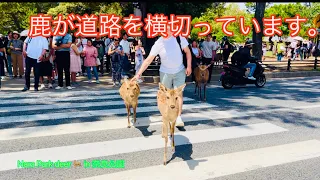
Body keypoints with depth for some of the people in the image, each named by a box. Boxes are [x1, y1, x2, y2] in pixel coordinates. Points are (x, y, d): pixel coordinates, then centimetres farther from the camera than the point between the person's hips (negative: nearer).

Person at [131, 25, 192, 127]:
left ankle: (178, 118, -10)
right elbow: (148, 60, -14)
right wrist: (139, 74, -20)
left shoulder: (179, 38, -11)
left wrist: (189, 66, -7)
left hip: (180, 71, 0)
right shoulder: (158, 44, -14)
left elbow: (187, 52, 1)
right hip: (165, 72, 0)